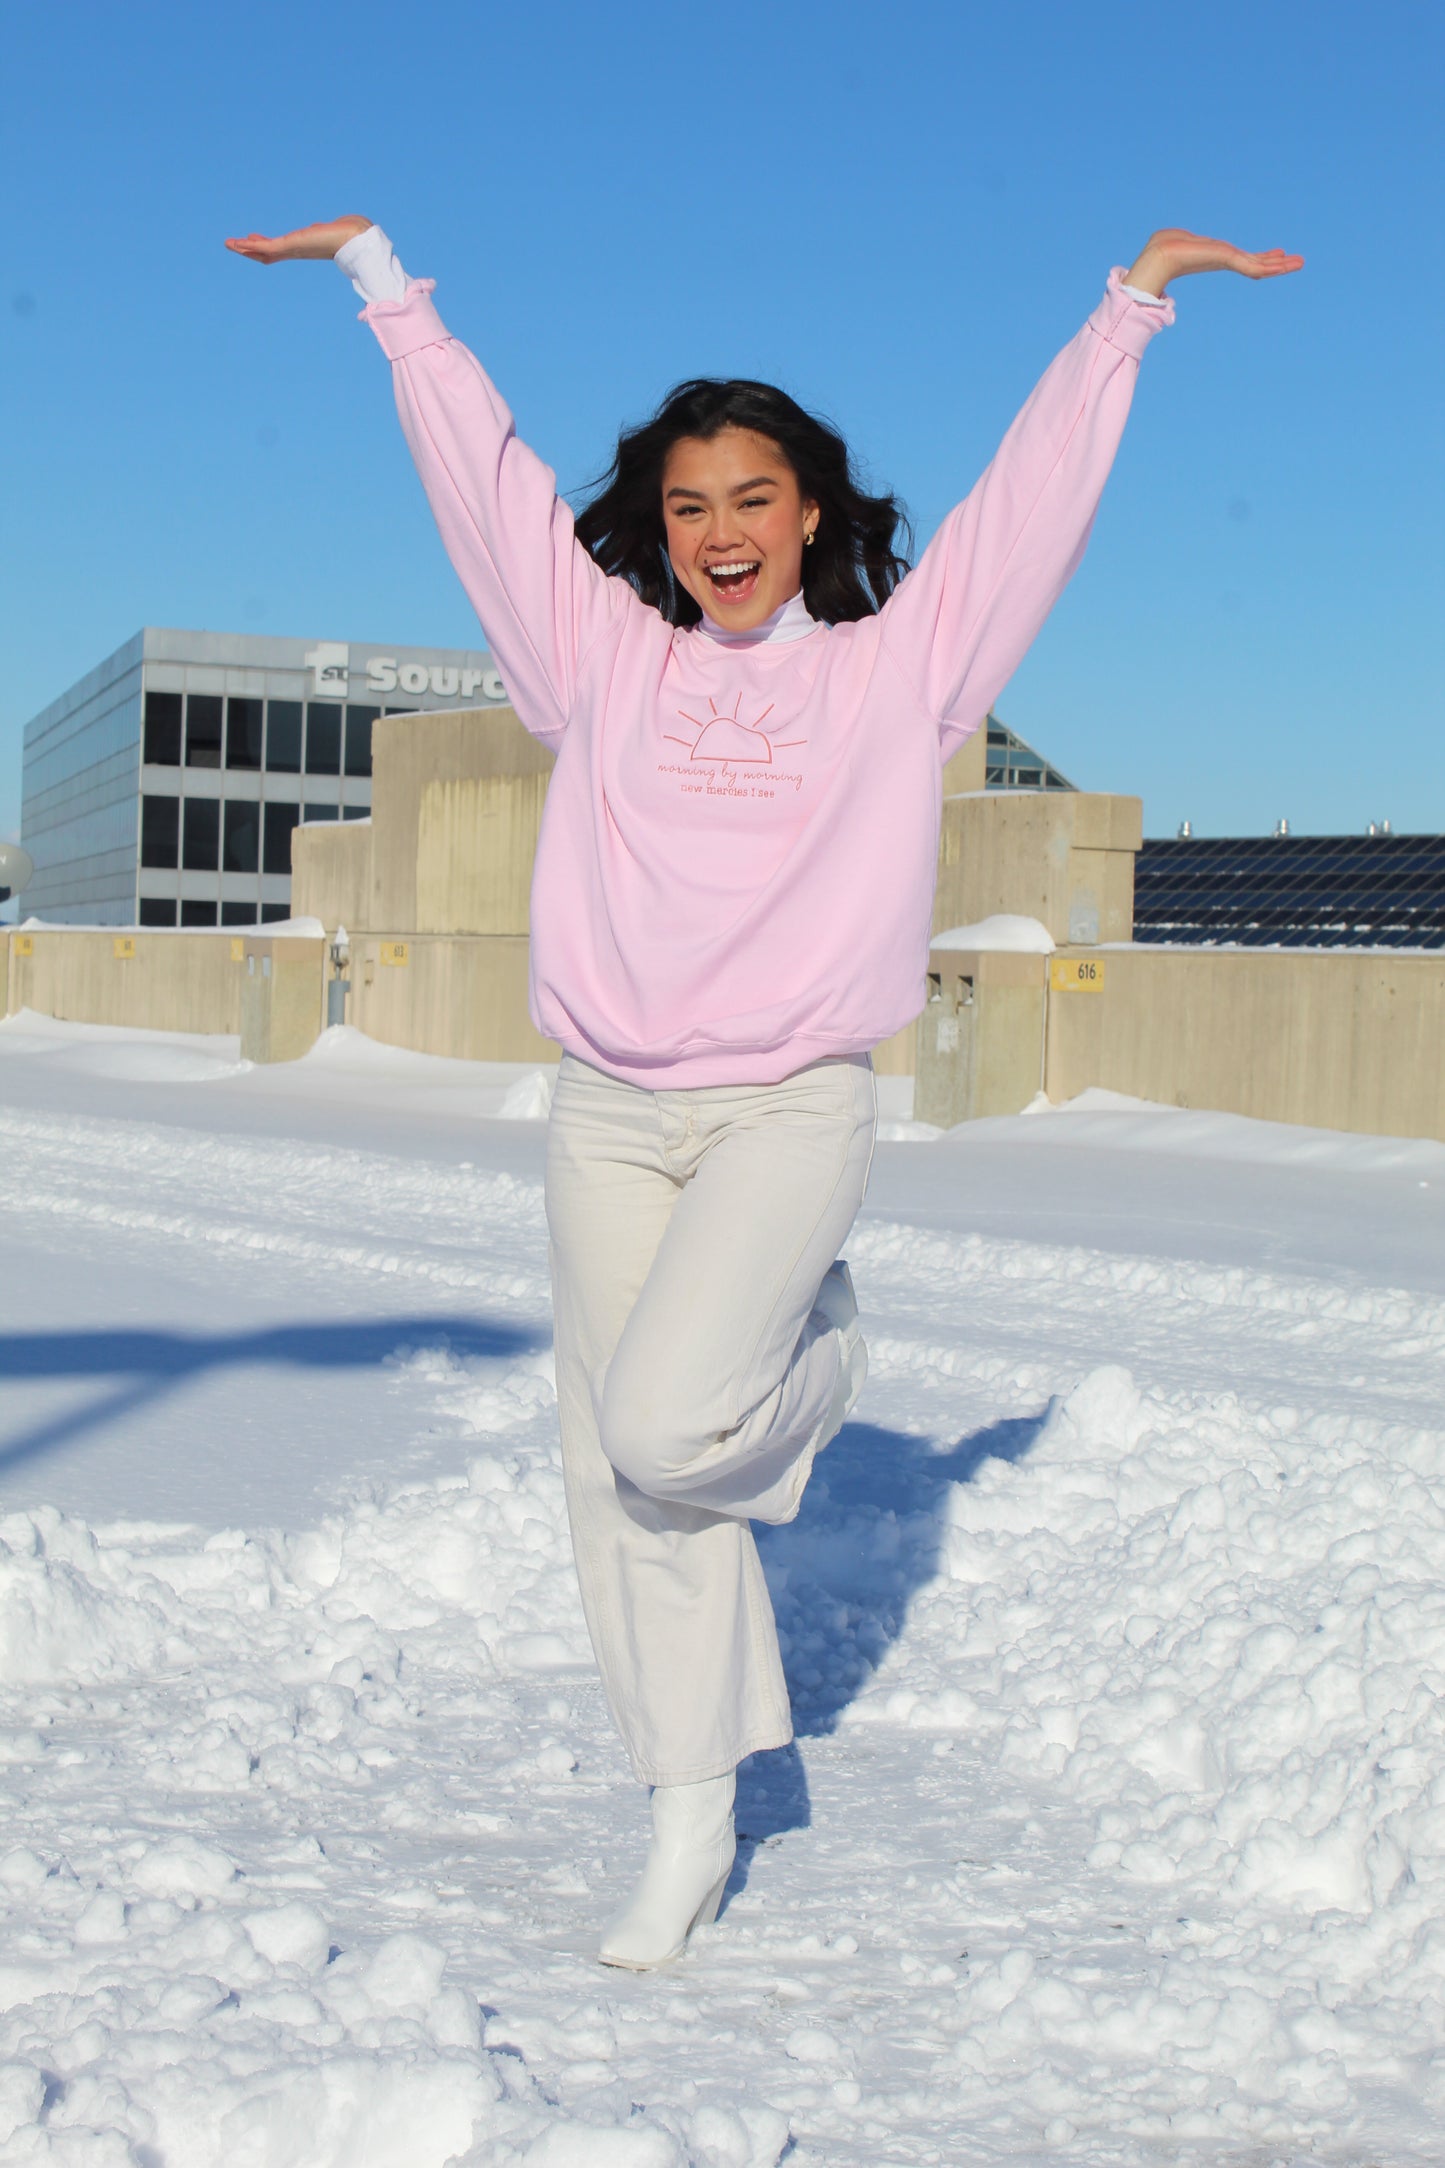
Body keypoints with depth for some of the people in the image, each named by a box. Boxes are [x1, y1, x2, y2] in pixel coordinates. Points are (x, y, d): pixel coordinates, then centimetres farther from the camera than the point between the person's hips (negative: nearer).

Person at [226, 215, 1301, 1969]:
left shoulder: (897, 661, 8)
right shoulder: (603, 650, 12)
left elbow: (1037, 486, 11)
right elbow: (477, 463, 17)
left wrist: (1131, 303, 14)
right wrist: (380, 276, 21)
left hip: (791, 1110, -3)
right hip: (607, 1113, 3)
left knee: (666, 1431, -20)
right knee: (617, 1469, 2)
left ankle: (819, 1353, 17)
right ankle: (690, 1828, 16)